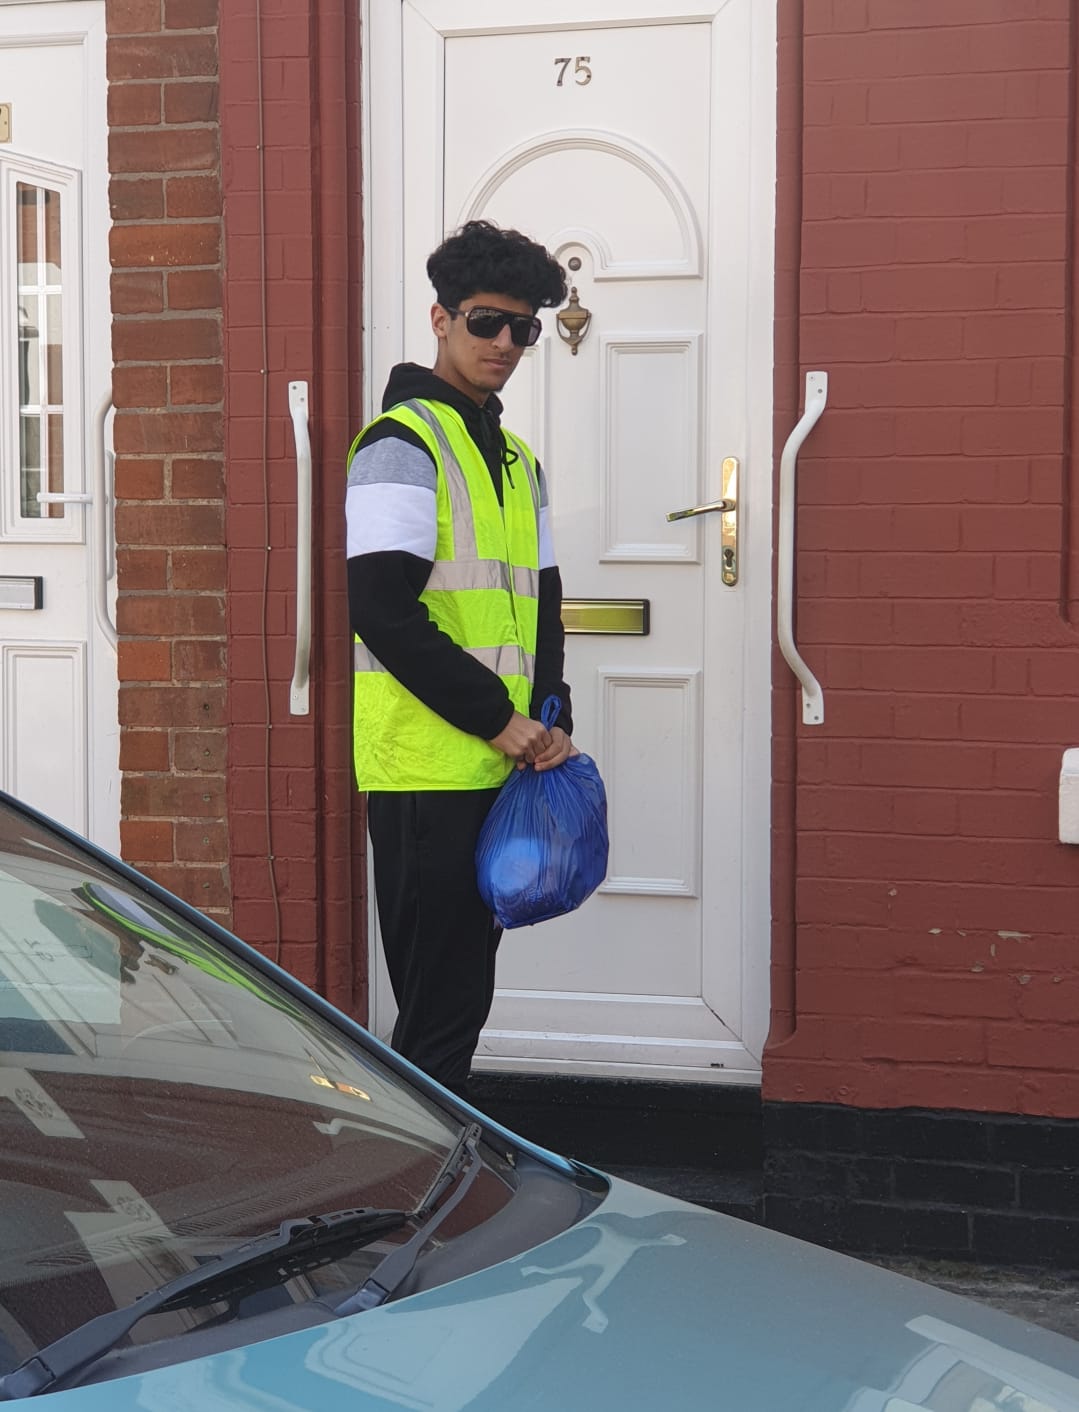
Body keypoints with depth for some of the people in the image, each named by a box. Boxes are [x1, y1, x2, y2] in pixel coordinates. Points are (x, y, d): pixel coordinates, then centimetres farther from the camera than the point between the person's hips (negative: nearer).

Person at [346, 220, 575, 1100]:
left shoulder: (517, 460, 18)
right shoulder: (403, 442, -8)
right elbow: (381, 610, -18)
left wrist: (551, 722, 2)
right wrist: (497, 718, -16)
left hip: (498, 767, 8)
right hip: (427, 770, -8)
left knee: (463, 998, 14)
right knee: (439, 1005, -5)